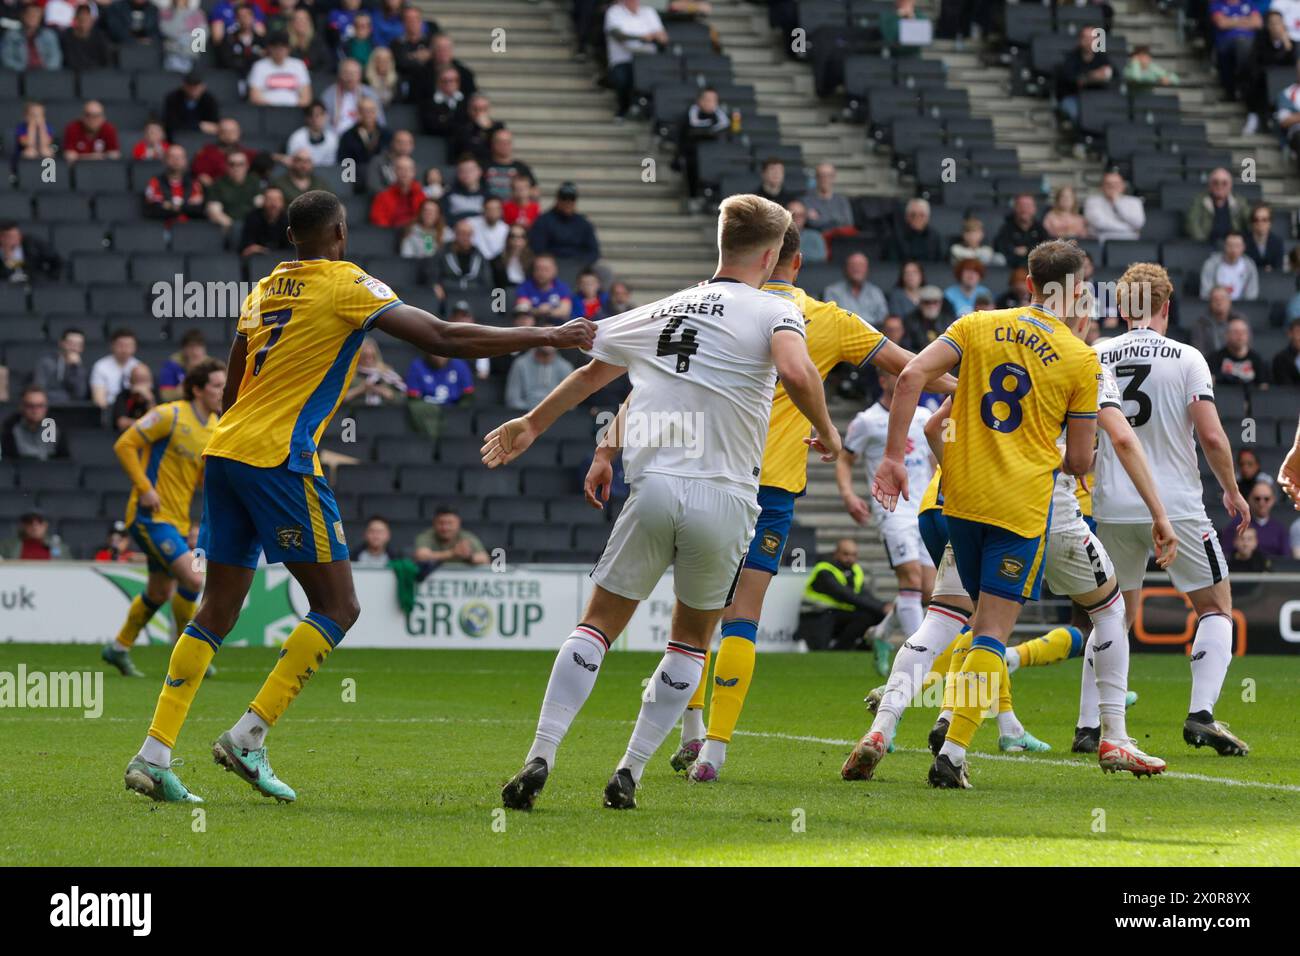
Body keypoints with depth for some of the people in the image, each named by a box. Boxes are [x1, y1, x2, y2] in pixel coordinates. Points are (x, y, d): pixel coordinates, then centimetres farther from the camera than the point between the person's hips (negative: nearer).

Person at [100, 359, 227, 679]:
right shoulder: (171, 416, -14)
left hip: (178, 519, 9)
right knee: (193, 579, -18)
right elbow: (124, 445, -13)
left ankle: (119, 647, 34)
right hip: (152, 516, -9)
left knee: (159, 593, 17)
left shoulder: (215, 428, 10)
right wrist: (145, 488, -19)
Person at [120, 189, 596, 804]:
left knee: (217, 611, 12)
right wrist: (549, 337, -4)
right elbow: (441, 338, -9)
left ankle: (154, 755, 3)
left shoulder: (263, 291, 18)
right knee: (337, 607, -1)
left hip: (224, 452, 8)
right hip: (279, 459, -8)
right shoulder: (348, 287, -4)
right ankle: (248, 737, -9)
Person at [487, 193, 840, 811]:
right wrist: (825, 431, -1)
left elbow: (591, 372, 31)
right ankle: (630, 771, 9)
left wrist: (532, 424, 46)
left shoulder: (660, 312, 17)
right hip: (724, 498, -2)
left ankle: (540, 758, -5)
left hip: (653, 486, 2)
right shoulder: (774, 311, 2)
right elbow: (795, 371, -20)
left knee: (598, 625, 11)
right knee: (691, 639, 17)